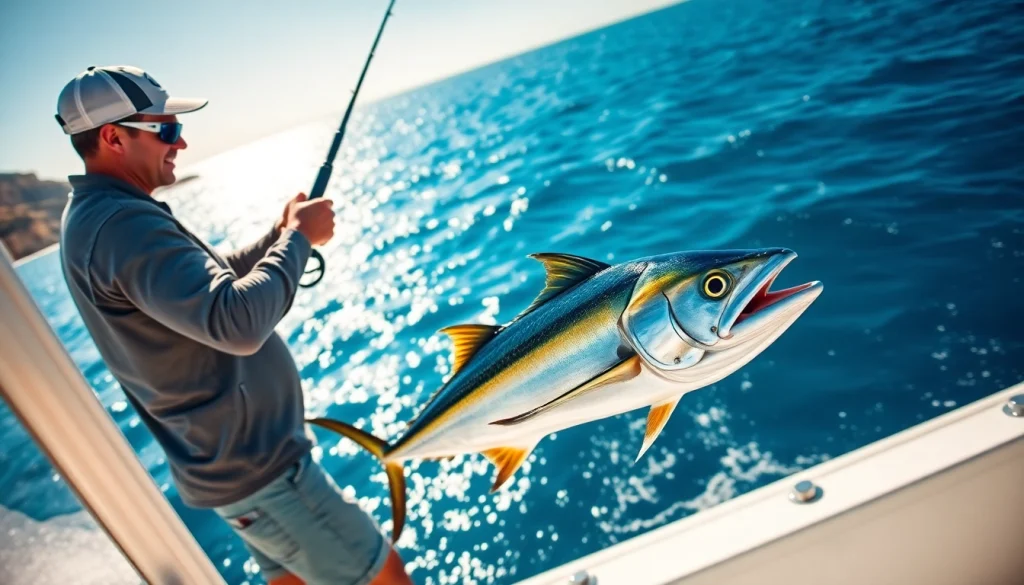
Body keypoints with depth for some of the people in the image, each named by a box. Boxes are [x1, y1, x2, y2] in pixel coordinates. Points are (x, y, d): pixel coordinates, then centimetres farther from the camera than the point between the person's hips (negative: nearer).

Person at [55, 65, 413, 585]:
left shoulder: (92, 215, 10)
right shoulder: (120, 223, -24)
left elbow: (210, 281, 17)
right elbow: (237, 323, -34)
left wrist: (280, 235, 3)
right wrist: (298, 239, -20)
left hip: (229, 460, 10)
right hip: (254, 466, -10)